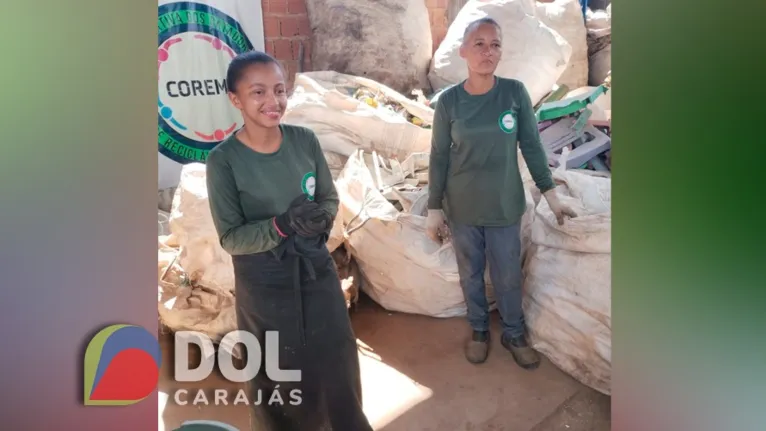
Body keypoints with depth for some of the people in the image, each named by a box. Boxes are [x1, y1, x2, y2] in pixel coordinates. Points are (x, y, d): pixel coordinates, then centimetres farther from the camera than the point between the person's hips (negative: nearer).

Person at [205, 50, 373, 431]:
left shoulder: (305, 141, -7)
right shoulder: (224, 161, -16)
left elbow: (330, 197, 3)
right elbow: (231, 238, -14)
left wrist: (322, 216, -20)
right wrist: (283, 224, -30)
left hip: (316, 269, 4)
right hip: (264, 283, -3)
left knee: (337, 360, 19)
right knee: (277, 371, 15)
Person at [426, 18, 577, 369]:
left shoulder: (515, 92, -7)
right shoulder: (448, 101, -8)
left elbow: (531, 146, 1)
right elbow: (438, 158, -2)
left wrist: (549, 192, 2)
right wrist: (434, 208, -1)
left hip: (505, 206, 0)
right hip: (462, 209, 0)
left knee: (508, 277, 11)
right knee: (470, 274, 15)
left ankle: (514, 334, 35)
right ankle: (479, 330, 38)